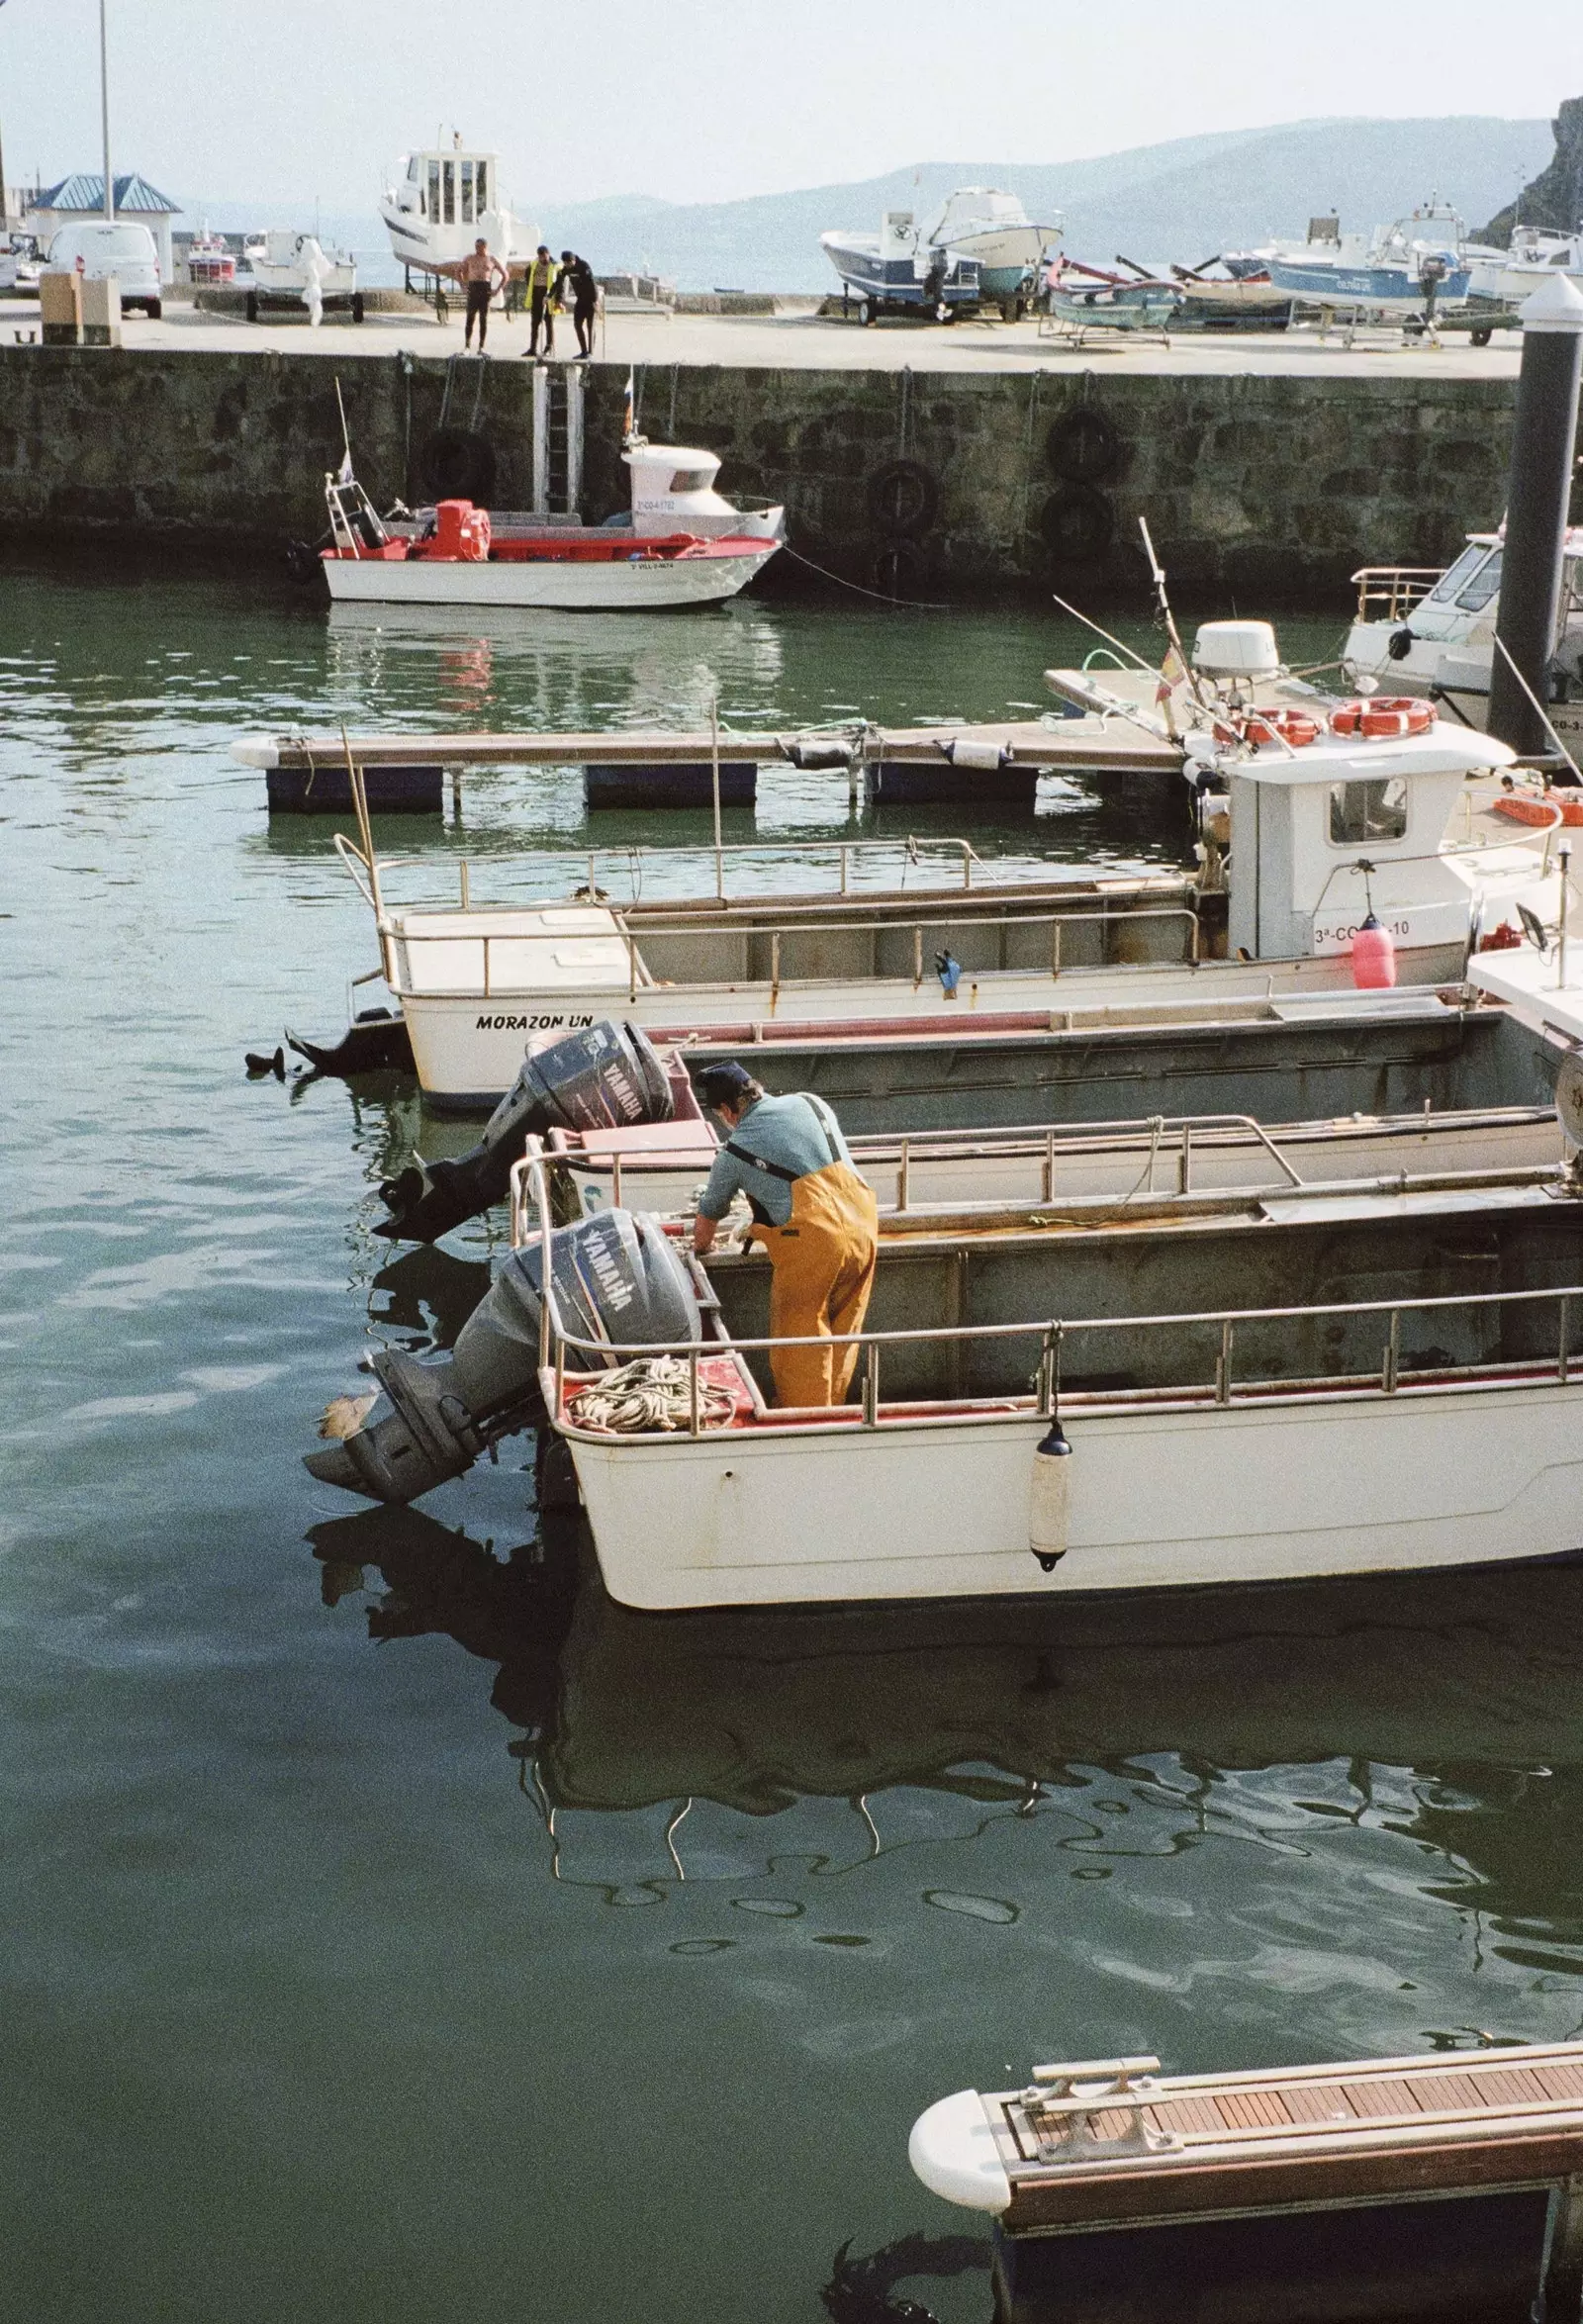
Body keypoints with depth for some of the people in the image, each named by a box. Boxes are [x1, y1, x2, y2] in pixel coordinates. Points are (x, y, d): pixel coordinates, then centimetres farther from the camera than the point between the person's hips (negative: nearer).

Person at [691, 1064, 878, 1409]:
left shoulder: (734, 1151, 4)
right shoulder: (810, 1104, 15)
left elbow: (707, 1217, 18)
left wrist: (700, 1248, 41)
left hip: (812, 1240, -5)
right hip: (863, 1224, 5)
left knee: (801, 1339, 8)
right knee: (843, 1332, 17)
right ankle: (833, 1407, 28)